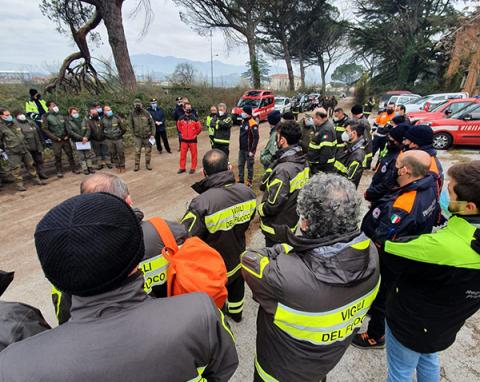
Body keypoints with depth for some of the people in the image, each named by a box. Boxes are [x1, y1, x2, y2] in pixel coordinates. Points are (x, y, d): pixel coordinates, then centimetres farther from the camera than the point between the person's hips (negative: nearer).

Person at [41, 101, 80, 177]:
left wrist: (67, 135, 3)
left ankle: (74, 168, 15)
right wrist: (55, 138, -11)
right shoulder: (46, 117, -3)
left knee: (70, 154, 6)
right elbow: (45, 129, -6)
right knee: (58, 156, 0)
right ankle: (59, 171, 10)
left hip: (65, 139, 3)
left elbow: (66, 126, 16)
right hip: (56, 140, -3)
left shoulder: (60, 115, 10)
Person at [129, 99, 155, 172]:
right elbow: (130, 124, 8)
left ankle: (147, 164, 20)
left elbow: (152, 124, -3)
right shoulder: (132, 114, -4)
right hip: (138, 137, 1)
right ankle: (137, 165, 12)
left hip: (147, 136, 0)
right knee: (137, 151, 1)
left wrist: (152, 134, -6)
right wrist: (134, 133, 5)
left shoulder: (146, 113, -8)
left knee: (148, 151, 6)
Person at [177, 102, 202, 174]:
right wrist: (181, 133, 15)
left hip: (192, 140, -3)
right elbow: (178, 126, 18)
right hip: (184, 140, 3)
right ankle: (182, 168, 19)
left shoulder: (194, 118, -10)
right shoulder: (181, 118, 0)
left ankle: (193, 168, 16)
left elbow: (199, 127, -2)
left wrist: (195, 134, 3)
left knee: (193, 154, 5)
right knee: (183, 154, 7)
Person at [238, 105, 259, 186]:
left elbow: (256, 138, -20)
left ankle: (249, 182, 16)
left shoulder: (253, 124, -18)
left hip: (249, 150, -8)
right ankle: (241, 180, 28)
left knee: (249, 166, 4)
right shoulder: (243, 121, 9)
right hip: (242, 149, 8)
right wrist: (240, 146, 16)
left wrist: (252, 150, -21)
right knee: (240, 165, 15)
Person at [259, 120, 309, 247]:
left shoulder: (283, 169, -31)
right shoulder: (302, 162, -3)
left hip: (277, 227, -8)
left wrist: (260, 209, -10)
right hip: (292, 220, 8)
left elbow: (273, 204, -29)